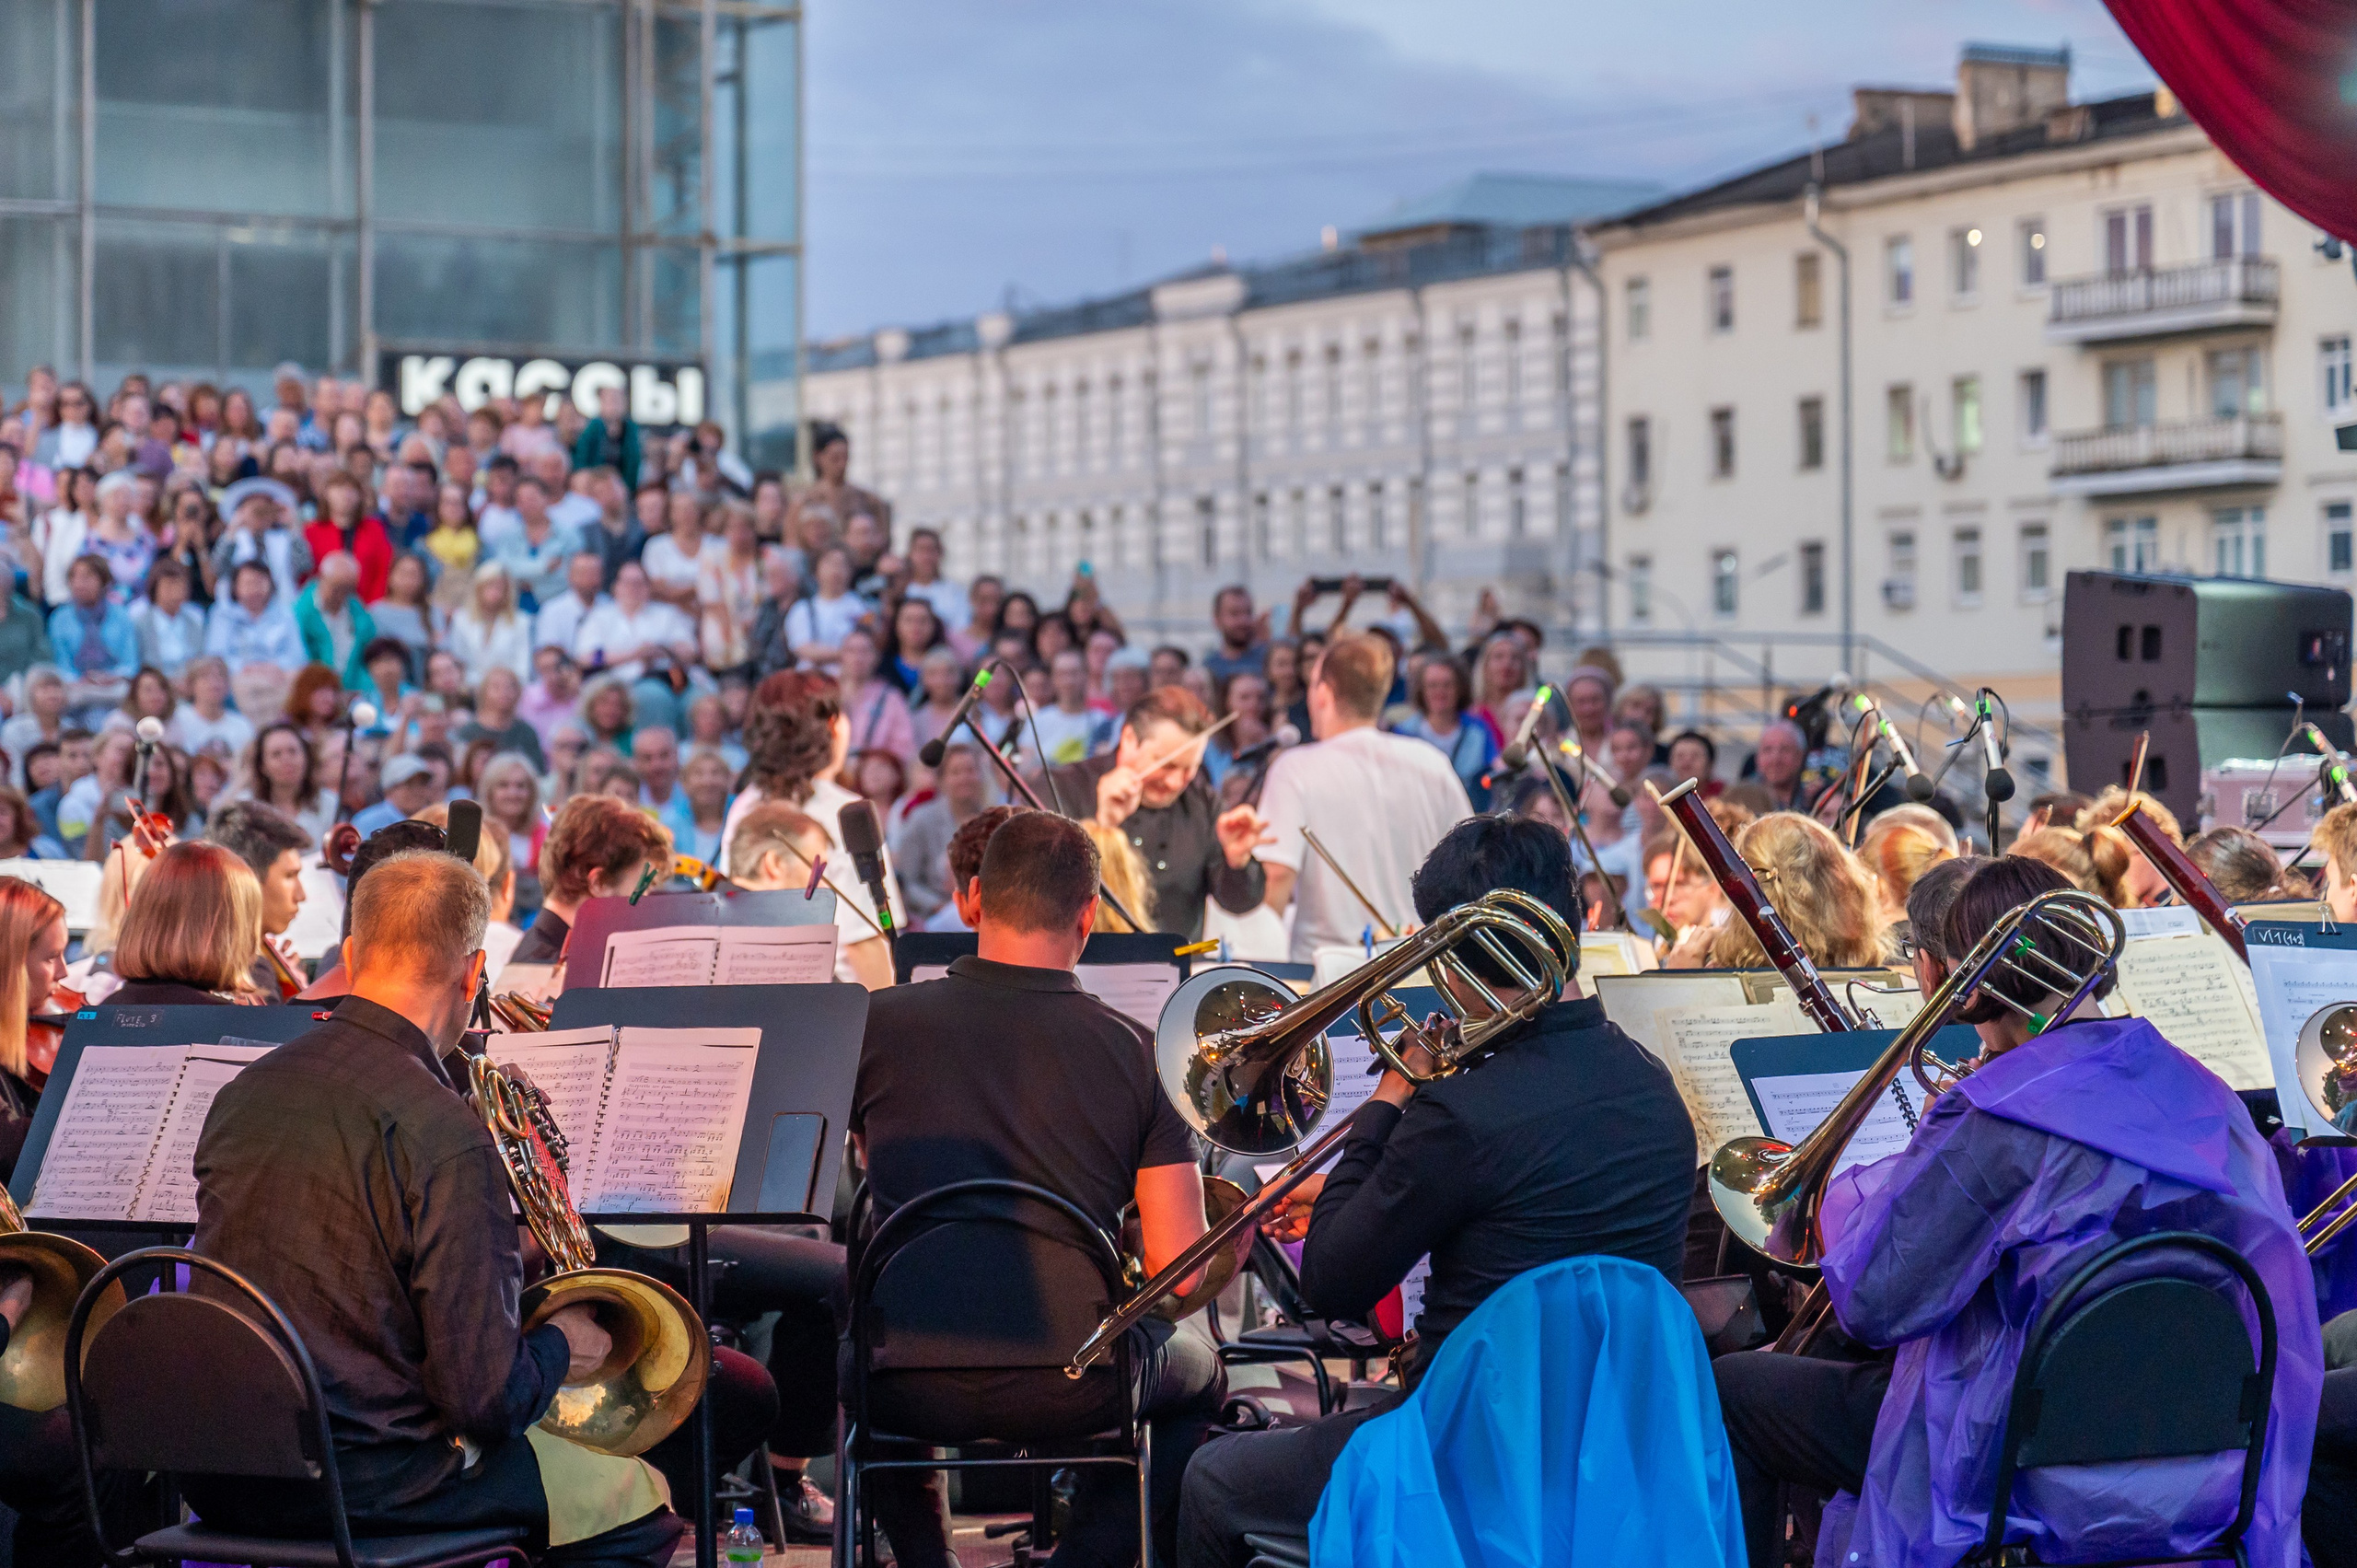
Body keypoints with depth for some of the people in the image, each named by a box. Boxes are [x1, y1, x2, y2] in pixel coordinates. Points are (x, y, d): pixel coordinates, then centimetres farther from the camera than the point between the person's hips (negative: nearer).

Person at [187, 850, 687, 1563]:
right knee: (639, 1501, 12)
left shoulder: (241, 1092, 3)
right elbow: (487, 1401, -20)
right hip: (358, 1488, -8)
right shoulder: (442, 1134, -20)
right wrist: (558, 1344, 3)